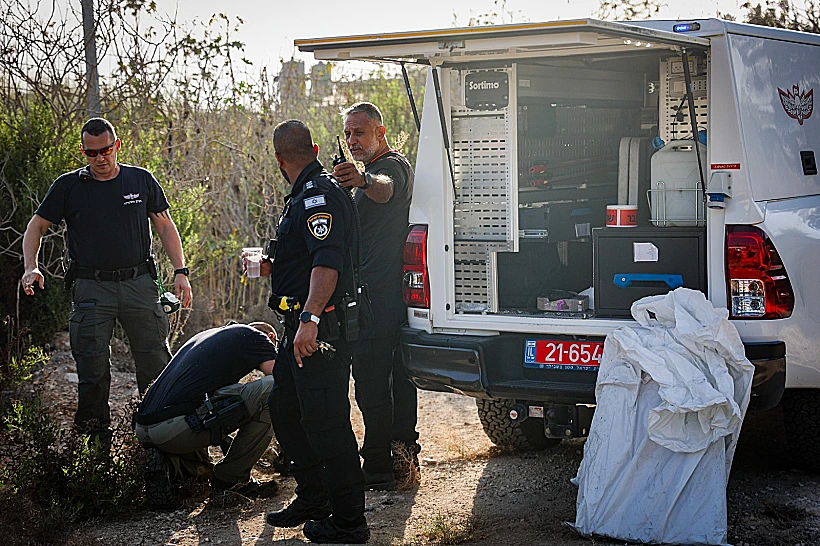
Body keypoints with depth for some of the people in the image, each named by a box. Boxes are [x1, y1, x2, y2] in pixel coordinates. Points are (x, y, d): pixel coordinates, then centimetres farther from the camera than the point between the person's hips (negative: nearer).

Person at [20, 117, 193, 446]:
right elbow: (36, 226, 9)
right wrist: (31, 267, -7)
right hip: (91, 289, -1)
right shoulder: (69, 186, 5)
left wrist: (180, 271, 1)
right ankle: (95, 439, 13)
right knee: (92, 370, 2)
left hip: (139, 284, 1)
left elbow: (165, 226, 12)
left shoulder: (142, 181, 8)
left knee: (157, 364, 0)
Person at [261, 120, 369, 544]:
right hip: (302, 326, 11)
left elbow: (328, 262, -27)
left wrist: (310, 318, -34)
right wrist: (274, 268, 43)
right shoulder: (304, 195, 19)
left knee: (324, 422, -8)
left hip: (319, 329, -11)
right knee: (285, 410, 18)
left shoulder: (319, 195, -15)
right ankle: (312, 500, 29)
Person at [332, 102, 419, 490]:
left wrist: (363, 181, -60)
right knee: (398, 378, 15)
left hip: (379, 297, -11)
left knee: (371, 383, -9)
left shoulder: (392, 165, -14)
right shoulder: (376, 169, 21)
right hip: (393, 294, 11)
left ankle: (378, 470, -5)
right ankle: (403, 461, 22)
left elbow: (384, 190, -39)